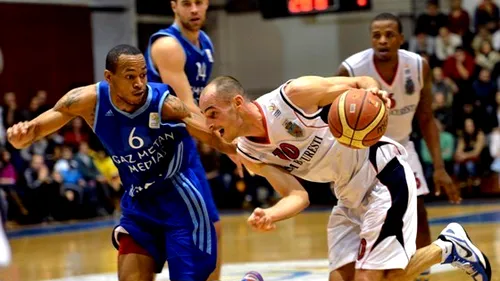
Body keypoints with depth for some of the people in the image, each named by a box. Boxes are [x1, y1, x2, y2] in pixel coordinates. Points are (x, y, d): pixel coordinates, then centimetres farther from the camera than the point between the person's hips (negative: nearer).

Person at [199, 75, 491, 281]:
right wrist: (270, 215, -30)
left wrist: (372, 92, -35)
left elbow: (361, 83, -11)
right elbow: (297, 196, -8)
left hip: (385, 172, -7)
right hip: (351, 195, 7)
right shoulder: (248, 154, -4)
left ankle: (446, 248, 7)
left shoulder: (294, 95, -22)